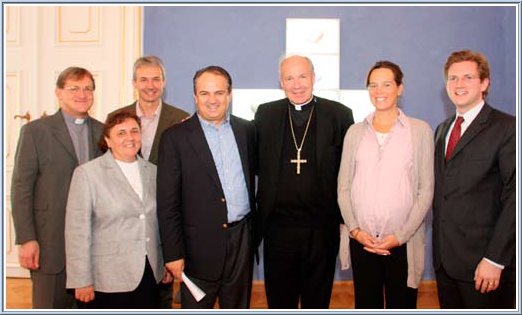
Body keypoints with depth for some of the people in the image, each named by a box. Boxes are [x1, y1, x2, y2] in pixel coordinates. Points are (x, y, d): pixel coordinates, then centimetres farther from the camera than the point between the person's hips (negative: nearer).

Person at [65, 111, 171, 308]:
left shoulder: (152, 171, 8)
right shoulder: (87, 173, -6)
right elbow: (77, 230, -8)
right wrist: (82, 281, -10)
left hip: (149, 275, 4)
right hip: (108, 281, -4)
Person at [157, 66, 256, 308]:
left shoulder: (247, 130, 6)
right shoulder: (175, 137, -5)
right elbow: (167, 202, -6)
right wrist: (173, 253, -9)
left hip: (242, 240, 4)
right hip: (200, 244, -3)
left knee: (239, 307, 17)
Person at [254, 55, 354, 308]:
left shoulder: (339, 115, -1)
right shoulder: (265, 114, 4)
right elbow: (256, 163, 8)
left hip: (322, 227, -1)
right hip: (278, 227, 1)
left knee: (317, 298, 15)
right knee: (279, 298, 15)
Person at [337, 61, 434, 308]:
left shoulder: (420, 130, 1)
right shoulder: (355, 132, 7)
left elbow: (426, 190, -1)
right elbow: (343, 187, 7)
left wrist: (400, 236, -9)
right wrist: (355, 230, -4)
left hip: (403, 242, -2)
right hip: (362, 241, 2)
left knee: (401, 305, 5)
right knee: (366, 305, 10)